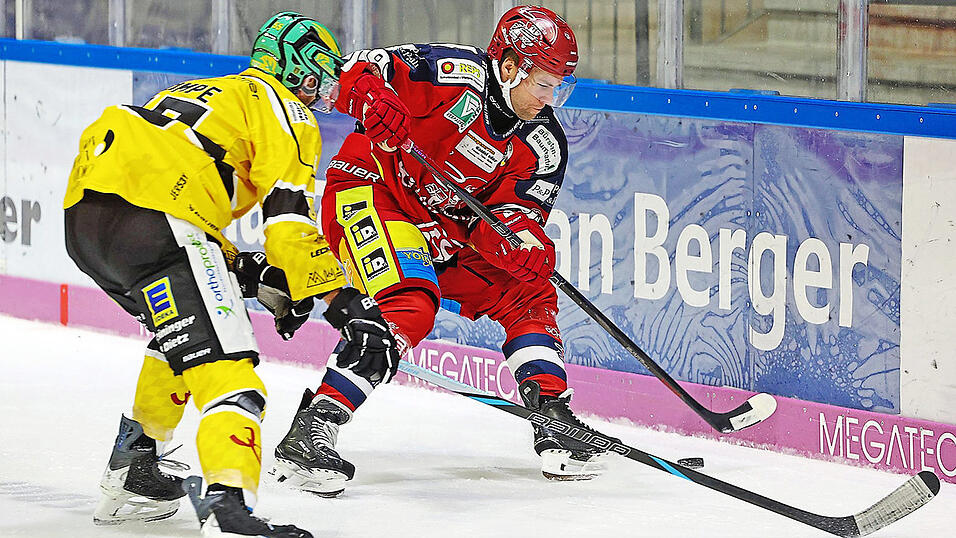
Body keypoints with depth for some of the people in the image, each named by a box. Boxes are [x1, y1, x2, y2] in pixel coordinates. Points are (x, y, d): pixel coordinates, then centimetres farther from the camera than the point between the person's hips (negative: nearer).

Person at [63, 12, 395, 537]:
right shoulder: (285, 111, 10)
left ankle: (131, 474, 39)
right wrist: (335, 295, 2)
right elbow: (289, 215, -3)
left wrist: (251, 275, 25)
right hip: (150, 217, -9)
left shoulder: (214, 94, 36)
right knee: (221, 356, -15)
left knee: (184, 333, 32)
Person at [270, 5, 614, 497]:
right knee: (409, 305, -28)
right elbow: (362, 69, -20)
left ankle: (554, 421, 9)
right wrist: (372, 99, -43)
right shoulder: (455, 74, -19)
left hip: (444, 230, 8)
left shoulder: (542, 147, -1)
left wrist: (524, 242, -30)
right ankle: (314, 426, -31)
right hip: (368, 193, -8)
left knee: (527, 291, 2)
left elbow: (512, 216, -7)